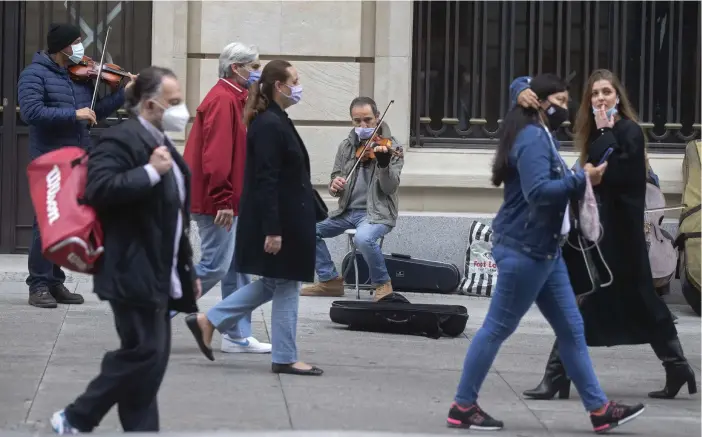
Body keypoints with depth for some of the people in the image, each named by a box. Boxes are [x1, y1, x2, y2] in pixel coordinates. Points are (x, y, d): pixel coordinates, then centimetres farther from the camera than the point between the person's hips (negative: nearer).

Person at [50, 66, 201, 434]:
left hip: (160, 276, 9)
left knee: (151, 358, 8)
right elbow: (99, 190, -26)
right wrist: (150, 172, -25)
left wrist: (187, 269, 22)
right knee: (144, 353, -10)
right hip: (133, 273, -9)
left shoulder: (161, 143, 18)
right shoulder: (120, 140, -12)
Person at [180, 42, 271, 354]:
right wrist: (223, 201, -25)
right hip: (218, 203, -11)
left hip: (228, 202, 11)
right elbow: (216, 155, -23)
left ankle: (238, 336, 15)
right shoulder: (223, 100, -16)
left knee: (237, 267, 11)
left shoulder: (235, 98, 17)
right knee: (215, 266, -7)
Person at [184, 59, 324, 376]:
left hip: (286, 218, 10)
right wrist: (272, 229, -24)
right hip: (278, 220, -10)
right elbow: (266, 181, -22)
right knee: (285, 285, 0)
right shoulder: (269, 125, -18)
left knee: (272, 284, 16)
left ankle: (208, 321, 18)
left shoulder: (275, 122, 13)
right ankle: (285, 358, 10)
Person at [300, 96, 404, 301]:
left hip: (377, 212, -6)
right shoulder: (346, 146, 8)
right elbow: (337, 185, 12)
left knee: (363, 238, -36)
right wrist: (335, 186, -14)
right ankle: (330, 280, 5)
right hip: (348, 211, 6)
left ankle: (383, 284, -12)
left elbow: (390, 188, -15)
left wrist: (384, 163, -33)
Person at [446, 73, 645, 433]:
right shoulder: (533, 140, -15)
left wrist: (580, 180, 2)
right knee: (497, 328, -3)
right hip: (523, 250, -11)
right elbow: (538, 191, -27)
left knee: (571, 328, 9)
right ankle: (463, 407, 6)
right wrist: (582, 179, -23)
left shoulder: (541, 137, 17)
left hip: (543, 249, 11)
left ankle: (599, 409, 11)